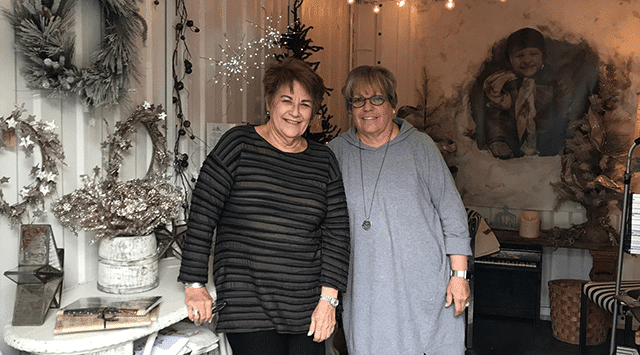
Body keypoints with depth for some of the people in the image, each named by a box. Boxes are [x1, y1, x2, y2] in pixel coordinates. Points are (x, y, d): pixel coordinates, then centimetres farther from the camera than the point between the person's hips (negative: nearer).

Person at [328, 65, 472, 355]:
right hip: (366, 292, 1)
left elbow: (452, 211, 1)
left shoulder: (419, 146, 0)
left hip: (426, 287, -1)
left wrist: (460, 274, -2)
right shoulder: (336, 152, 4)